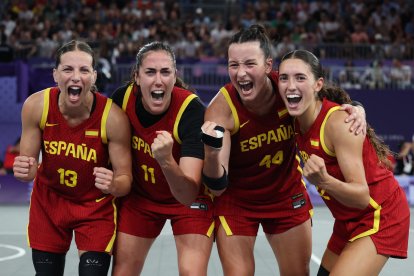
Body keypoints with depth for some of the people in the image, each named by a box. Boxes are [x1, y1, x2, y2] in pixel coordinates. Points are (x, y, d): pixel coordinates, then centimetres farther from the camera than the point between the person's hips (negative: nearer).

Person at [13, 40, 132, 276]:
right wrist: (24, 170, -31)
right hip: (48, 201, 2)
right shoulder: (36, 106, -19)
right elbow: (29, 165, -8)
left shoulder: (113, 117, -25)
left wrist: (113, 185, -41)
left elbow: (125, 180, -18)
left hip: (96, 205, -2)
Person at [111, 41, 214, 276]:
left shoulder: (192, 110, -30)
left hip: (189, 198, -3)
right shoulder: (122, 98, -19)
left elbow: (188, 195, -37)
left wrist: (167, 160, -53)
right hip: (140, 196, 4)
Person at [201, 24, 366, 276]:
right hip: (237, 199, -3)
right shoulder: (221, 109, -28)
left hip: (287, 193, 3)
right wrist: (212, 151, -48)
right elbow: (217, 187, -27)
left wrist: (356, 111, -24)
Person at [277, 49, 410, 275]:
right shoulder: (298, 122, -5)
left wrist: (324, 181, -44)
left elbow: (362, 196, -30)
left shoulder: (338, 122, -26)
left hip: (380, 216, -8)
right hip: (348, 220, 8)